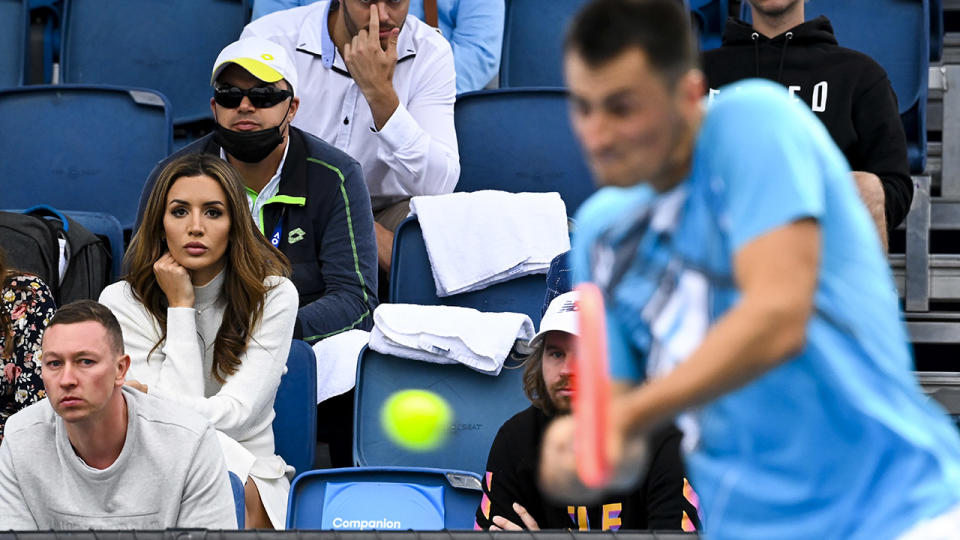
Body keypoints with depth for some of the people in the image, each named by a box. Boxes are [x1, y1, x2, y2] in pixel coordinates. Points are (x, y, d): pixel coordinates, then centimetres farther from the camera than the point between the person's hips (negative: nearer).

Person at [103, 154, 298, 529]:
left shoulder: (273, 295, -4)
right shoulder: (122, 302, -4)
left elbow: (233, 414, -12)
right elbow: (176, 418, -12)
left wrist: (145, 395, -14)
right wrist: (180, 307, -11)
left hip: (248, 474, 0)